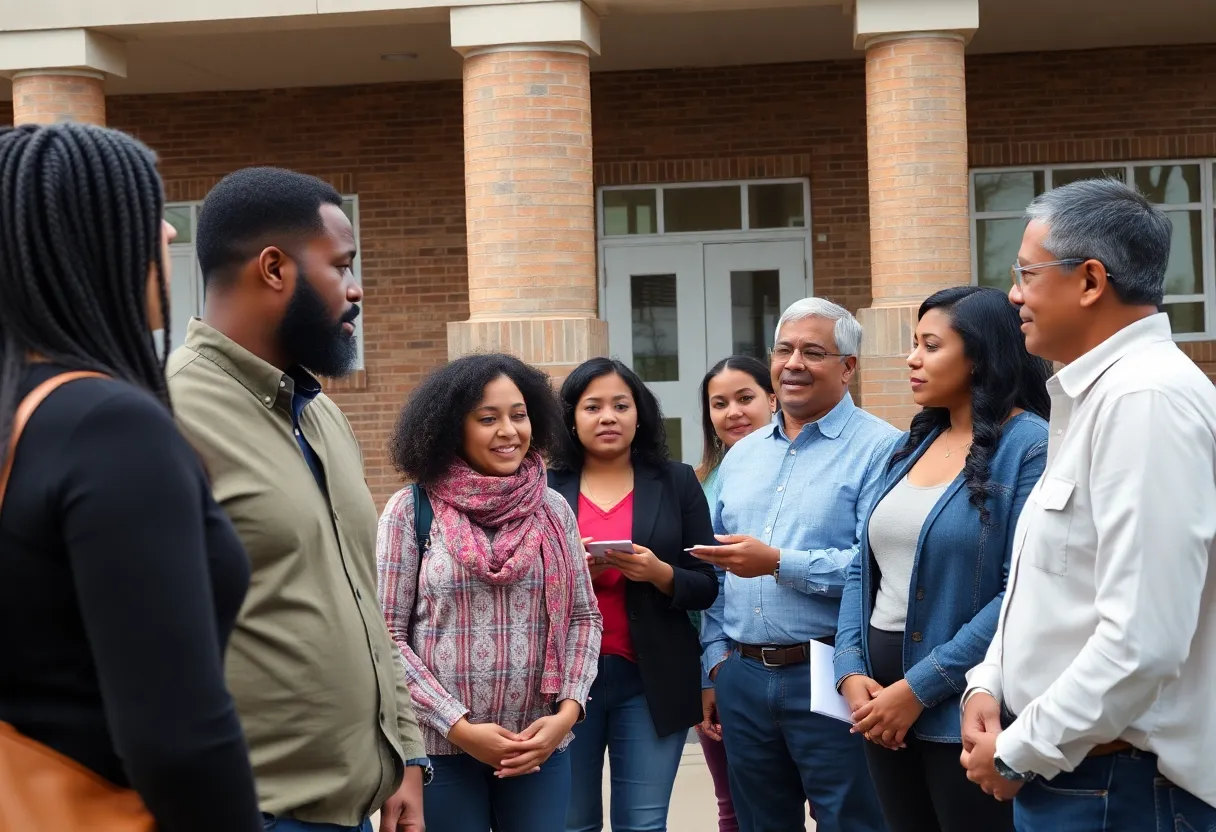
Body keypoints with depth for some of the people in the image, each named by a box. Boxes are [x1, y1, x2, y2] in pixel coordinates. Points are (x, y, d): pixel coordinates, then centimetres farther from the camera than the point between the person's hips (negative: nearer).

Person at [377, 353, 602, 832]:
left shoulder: (554, 510, 6)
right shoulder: (411, 509, -3)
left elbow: (584, 618, 9)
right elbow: (387, 634, -5)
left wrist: (567, 712, -6)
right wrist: (458, 726, -11)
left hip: (540, 745, 3)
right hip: (439, 746, -2)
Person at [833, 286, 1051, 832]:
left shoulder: (1030, 446, -11)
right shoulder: (913, 445, 11)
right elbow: (864, 570, 11)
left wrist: (919, 688, -18)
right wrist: (851, 672, -4)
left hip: (962, 712, -7)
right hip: (881, 703, 7)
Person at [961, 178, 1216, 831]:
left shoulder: (1147, 398, -20)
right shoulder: (1091, 395, 13)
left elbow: (1143, 641, -27)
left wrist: (1019, 751, -17)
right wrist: (989, 682, 6)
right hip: (1061, 770, 9)